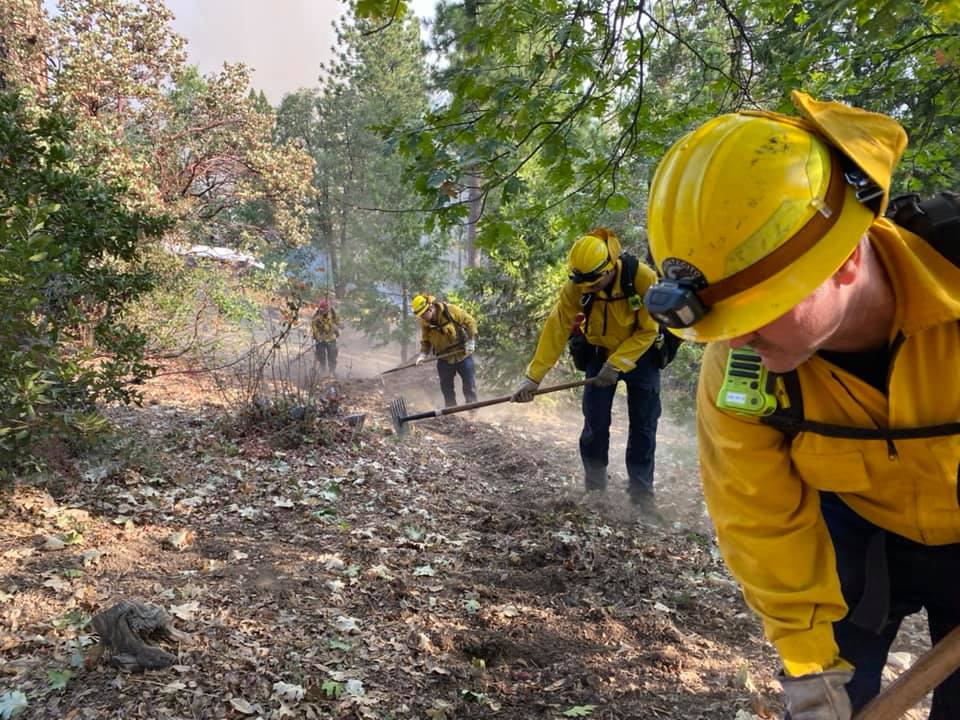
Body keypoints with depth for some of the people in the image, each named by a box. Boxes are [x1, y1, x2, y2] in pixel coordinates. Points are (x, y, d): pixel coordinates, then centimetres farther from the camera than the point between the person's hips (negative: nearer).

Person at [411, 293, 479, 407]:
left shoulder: (451, 310, -20)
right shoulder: (424, 323, -8)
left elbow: (470, 321, -11)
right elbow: (425, 341, 2)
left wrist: (471, 340, -15)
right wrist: (423, 354, -16)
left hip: (463, 354, -3)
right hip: (444, 359, 4)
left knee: (470, 385, 5)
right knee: (446, 389, 10)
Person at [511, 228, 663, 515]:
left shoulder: (643, 278, -29)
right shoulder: (575, 287, -23)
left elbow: (648, 331, -21)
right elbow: (556, 330, -24)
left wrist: (617, 365, -26)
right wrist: (533, 376, -29)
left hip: (640, 355, -1)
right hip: (600, 354, 1)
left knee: (643, 425, 1)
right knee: (595, 423, -2)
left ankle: (641, 492, 13)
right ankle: (594, 487, 13)